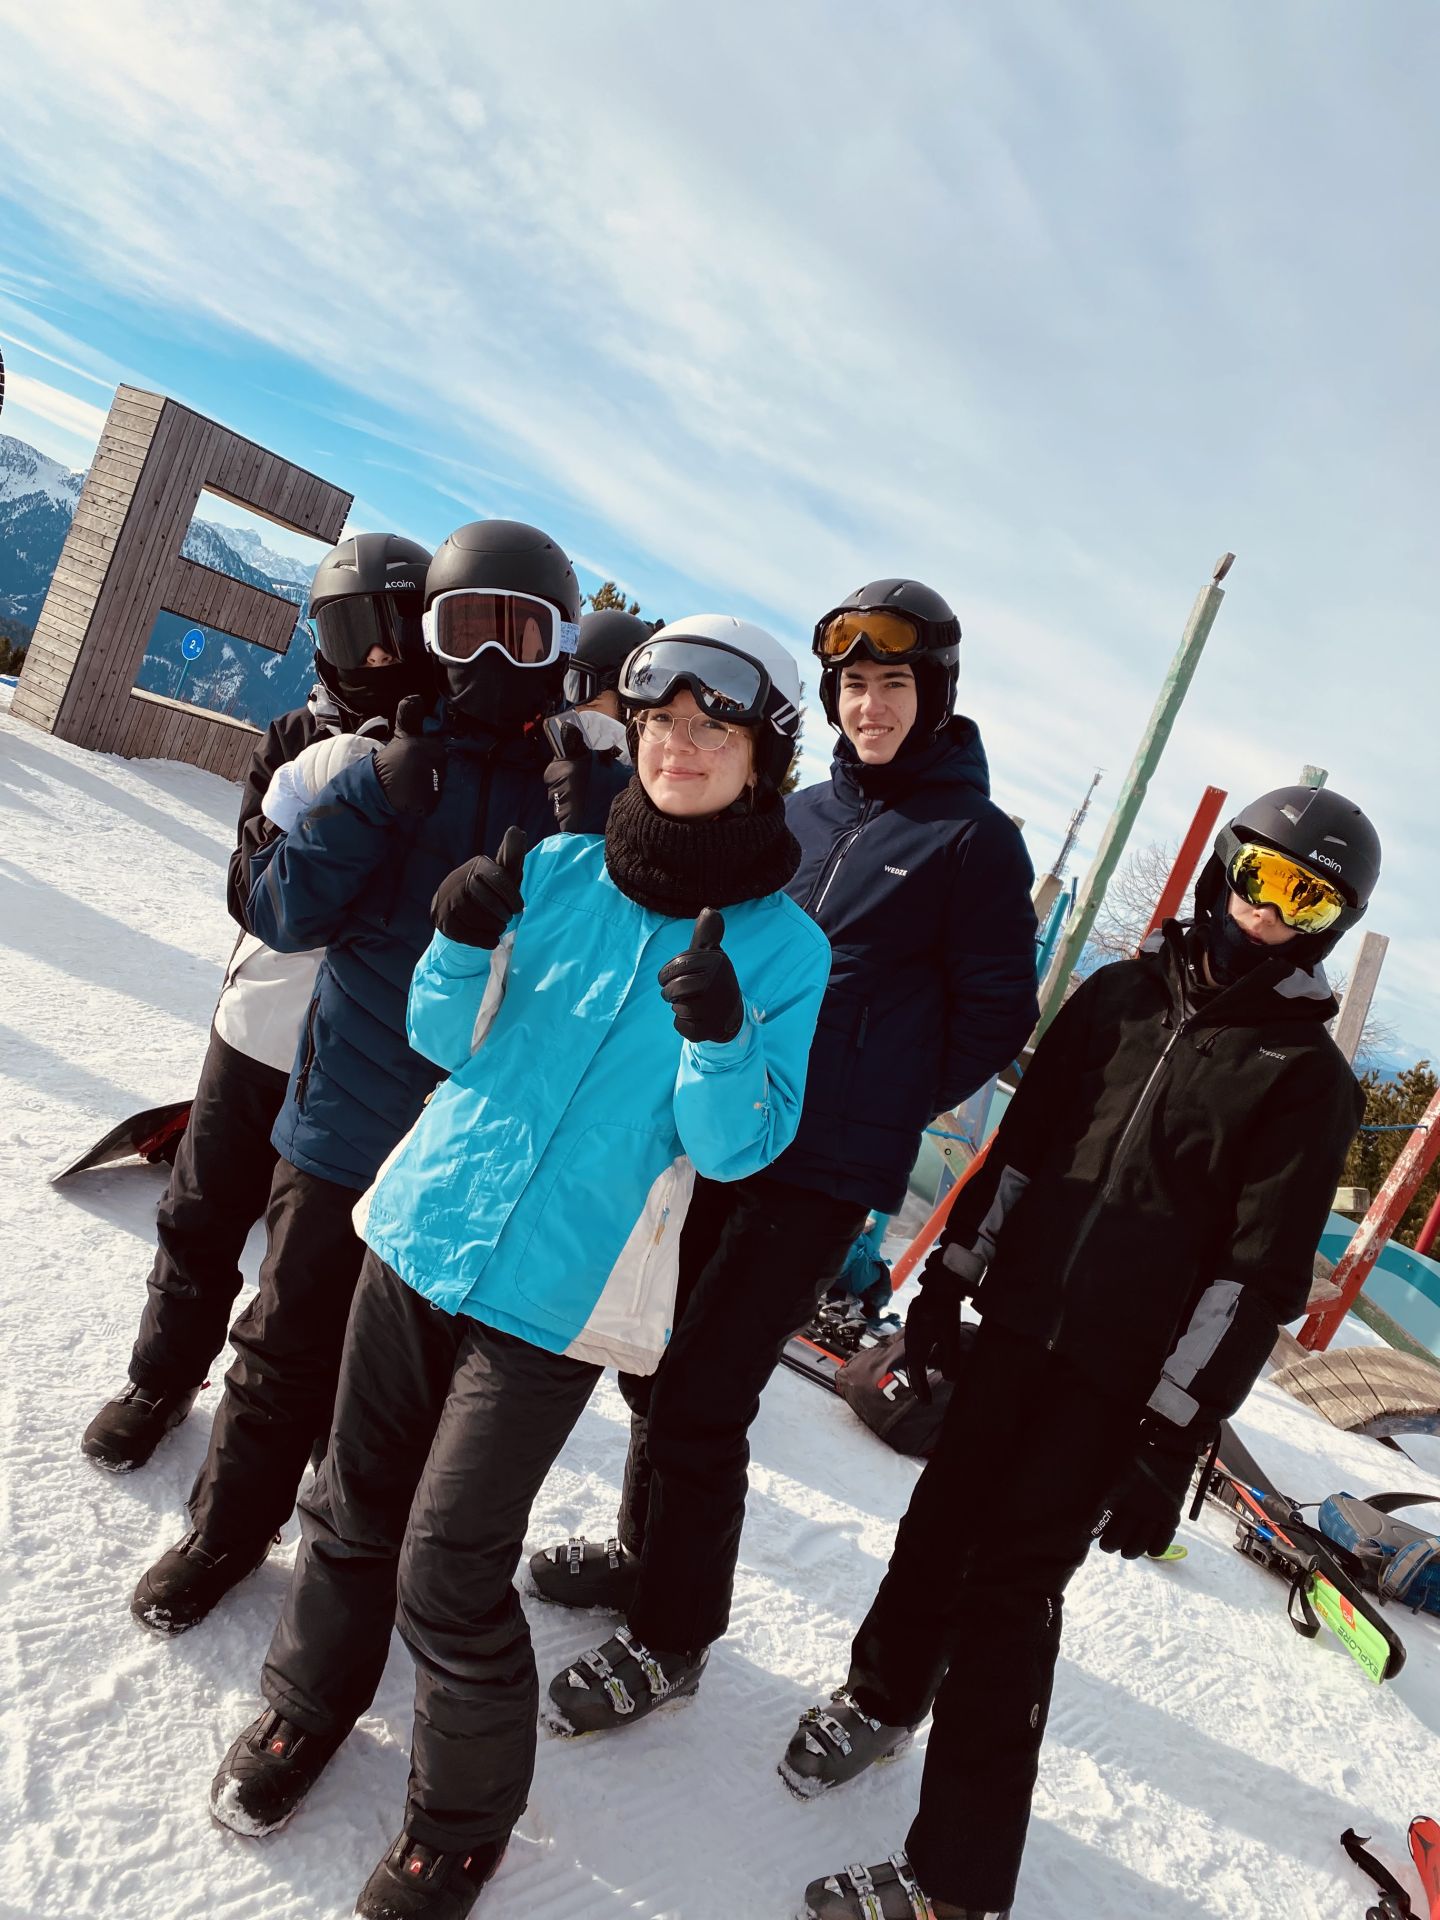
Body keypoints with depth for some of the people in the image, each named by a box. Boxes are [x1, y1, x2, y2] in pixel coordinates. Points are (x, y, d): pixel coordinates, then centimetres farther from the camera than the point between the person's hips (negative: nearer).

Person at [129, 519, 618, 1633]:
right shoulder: (403, 762, 0)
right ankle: (228, 1529, 38)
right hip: (346, 1112, 1)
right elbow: (283, 912, -4)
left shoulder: (583, 790, -4)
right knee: (290, 1342, 15)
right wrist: (378, 805, -16)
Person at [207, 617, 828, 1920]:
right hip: (424, 1226, 4)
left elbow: (736, 1147, -9)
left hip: (556, 1288, -3)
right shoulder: (558, 871, 0)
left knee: (449, 1570, 1)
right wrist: (462, 947, -16)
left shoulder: (782, 944, -7)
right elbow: (449, 1043, 4)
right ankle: (310, 1701, 46)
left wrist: (719, 1040, -28)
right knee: (356, 1501, 16)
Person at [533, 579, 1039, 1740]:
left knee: (701, 1400, -2)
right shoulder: (804, 812, 11)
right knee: (655, 1357, 17)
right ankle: (647, 1549, 41)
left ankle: (671, 1636, 20)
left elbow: (995, 1019, -2)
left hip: (825, 1171, -6)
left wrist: (875, 1107, -6)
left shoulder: (976, 839, -6)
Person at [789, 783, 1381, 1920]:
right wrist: (952, 1273, 11)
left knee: (1011, 1591, 0)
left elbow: (1260, 1275, -9)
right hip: (1017, 1323, 4)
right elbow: (1022, 1146, 11)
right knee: (944, 1524, 16)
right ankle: (885, 1697, 44)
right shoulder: (1119, 996, 6)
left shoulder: (1310, 1078, -6)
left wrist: (1174, 1440, -11)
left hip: (1122, 1379, -4)